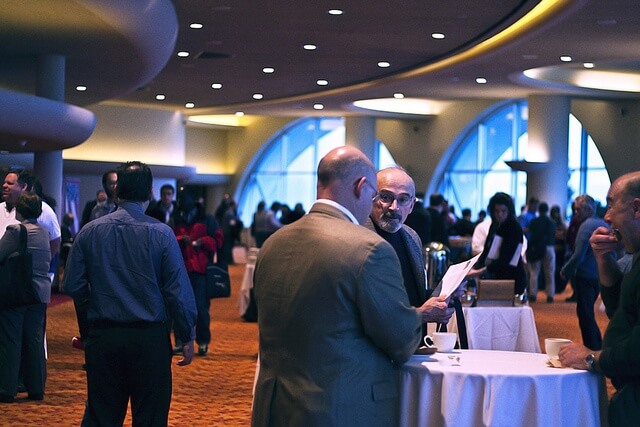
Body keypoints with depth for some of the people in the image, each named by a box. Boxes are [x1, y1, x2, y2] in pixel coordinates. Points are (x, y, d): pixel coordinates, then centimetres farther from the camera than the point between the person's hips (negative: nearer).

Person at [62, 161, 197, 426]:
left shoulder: (90, 231, -1)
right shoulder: (161, 234, -8)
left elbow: (72, 287, 1)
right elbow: (179, 292, -8)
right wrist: (187, 338, 2)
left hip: (103, 335, 2)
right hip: (150, 339, -2)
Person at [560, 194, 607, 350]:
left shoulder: (586, 226, -16)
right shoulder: (604, 225, 10)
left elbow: (578, 256, -20)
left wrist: (564, 271, -7)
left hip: (585, 277, -9)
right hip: (599, 277, 9)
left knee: (585, 315, -3)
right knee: (588, 313, 19)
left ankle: (592, 349, -3)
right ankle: (598, 346, 22)